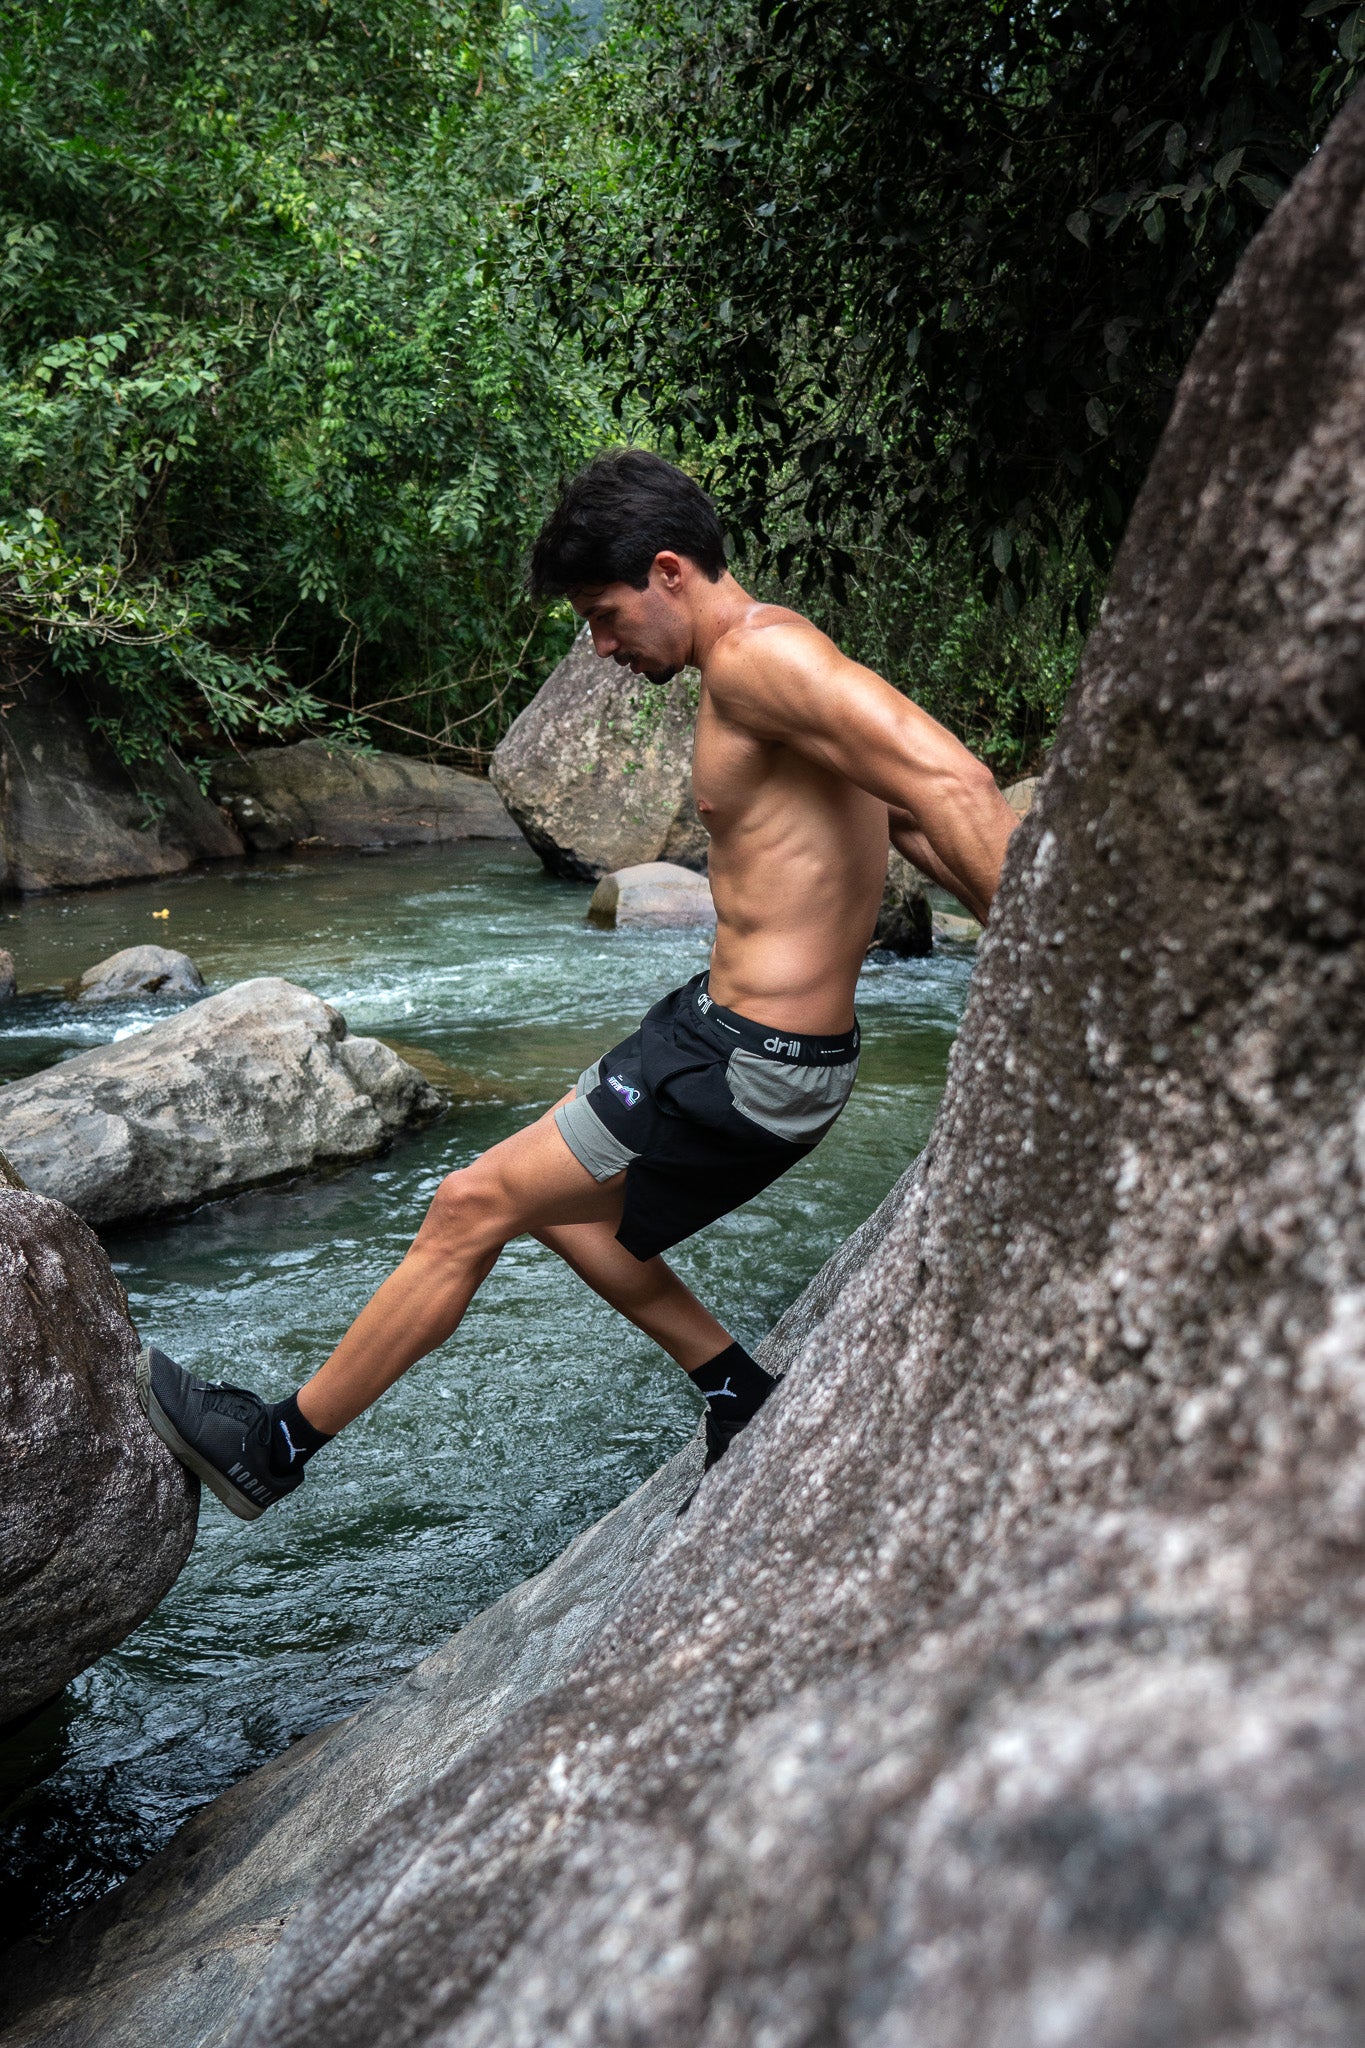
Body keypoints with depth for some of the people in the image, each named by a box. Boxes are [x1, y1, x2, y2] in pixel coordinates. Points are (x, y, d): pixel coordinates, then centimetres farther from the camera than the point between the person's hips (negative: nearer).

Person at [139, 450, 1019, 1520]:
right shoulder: (787, 673, 13)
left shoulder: (758, 654, -18)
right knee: (553, 1195, 24)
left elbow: (948, 786, -30)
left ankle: (275, 1445, 16)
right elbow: (925, 818, 14)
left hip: (747, 1065, -10)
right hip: (735, 1026, 10)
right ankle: (744, 1397, 29)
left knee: (473, 1207, 0)